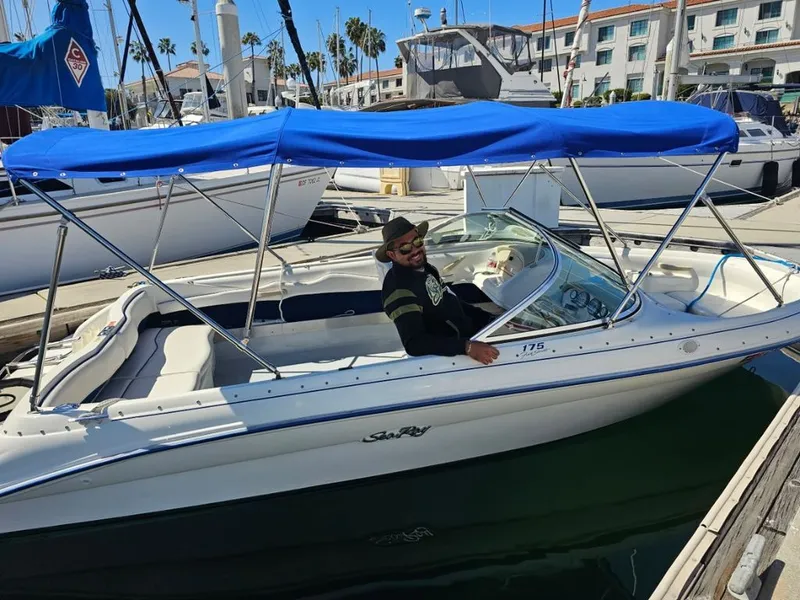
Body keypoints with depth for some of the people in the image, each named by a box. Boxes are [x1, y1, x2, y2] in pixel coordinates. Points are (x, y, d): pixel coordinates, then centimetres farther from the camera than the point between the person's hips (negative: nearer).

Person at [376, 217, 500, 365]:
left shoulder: (425, 268, 2)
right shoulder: (399, 290, -27)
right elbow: (414, 343, -37)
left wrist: (490, 319, 8)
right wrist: (467, 347, -43)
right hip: (448, 355, -9)